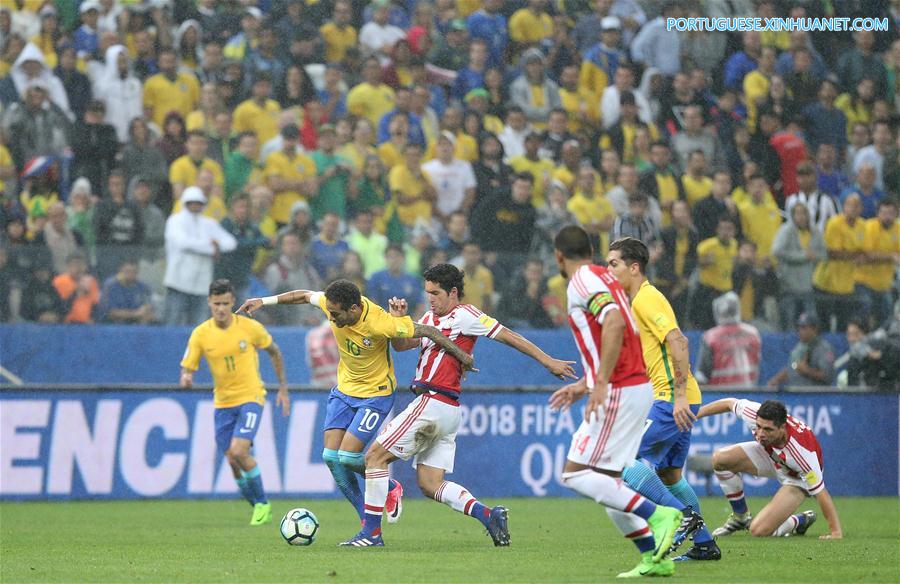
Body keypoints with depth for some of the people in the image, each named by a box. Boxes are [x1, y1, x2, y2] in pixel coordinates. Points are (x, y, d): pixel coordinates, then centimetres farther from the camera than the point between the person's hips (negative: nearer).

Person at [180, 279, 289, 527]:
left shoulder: (250, 327, -9)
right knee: (233, 461, 2)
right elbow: (187, 369, -3)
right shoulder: (200, 334, -5)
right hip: (223, 402, 4)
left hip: (250, 397, -4)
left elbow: (274, 352, 8)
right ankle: (259, 508, 21)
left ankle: (262, 503, -2)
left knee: (238, 451, -21)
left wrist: (283, 389, 8)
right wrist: (186, 379, -28)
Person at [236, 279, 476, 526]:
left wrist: (461, 355, -14)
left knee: (348, 456, -16)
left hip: (376, 393, -6)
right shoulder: (333, 303, -15)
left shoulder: (380, 323, -31)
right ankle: (367, 519, 8)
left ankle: (390, 489, 14)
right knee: (331, 456, -5)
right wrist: (265, 301, 8)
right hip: (344, 390, 6)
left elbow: (427, 331, -22)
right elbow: (305, 296, 7)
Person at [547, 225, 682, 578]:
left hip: (618, 392, -9)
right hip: (637, 387, 9)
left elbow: (615, 323, -27)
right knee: (605, 481, 11)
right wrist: (583, 385, 29)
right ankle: (655, 558, 7)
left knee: (576, 475, -8)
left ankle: (657, 515, -17)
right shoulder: (604, 278, 18)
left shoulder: (583, 282, -11)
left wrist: (600, 384, -29)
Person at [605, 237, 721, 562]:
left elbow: (677, 341, -24)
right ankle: (704, 544, 17)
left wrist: (679, 394, -29)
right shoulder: (639, 300, 19)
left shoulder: (646, 298, -12)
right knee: (669, 474, 15)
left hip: (673, 399, -10)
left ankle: (685, 514, -11)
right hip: (676, 401, 10)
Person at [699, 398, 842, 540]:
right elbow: (730, 403, -10)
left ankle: (800, 521, 13)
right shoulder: (754, 414, -32)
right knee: (719, 459, -8)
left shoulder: (802, 452, -43)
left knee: (758, 530, -20)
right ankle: (741, 517, 13)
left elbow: (820, 492, -34)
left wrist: (836, 532, -33)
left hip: (797, 478, -6)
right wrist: (696, 414, -1)